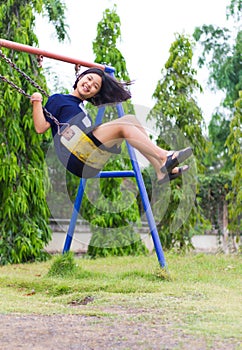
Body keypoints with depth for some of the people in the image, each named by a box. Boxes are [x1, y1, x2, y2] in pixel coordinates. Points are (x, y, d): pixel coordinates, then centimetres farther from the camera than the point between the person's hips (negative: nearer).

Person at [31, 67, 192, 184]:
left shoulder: (83, 108, 35)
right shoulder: (58, 99, 16)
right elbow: (40, 128, 4)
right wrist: (37, 102, -6)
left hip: (91, 163, 7)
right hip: (74, 155, -7)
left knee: (131, 119, -1)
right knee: (123, 125, -18)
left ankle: (162, 171, -12)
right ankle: (165, 157, -23)